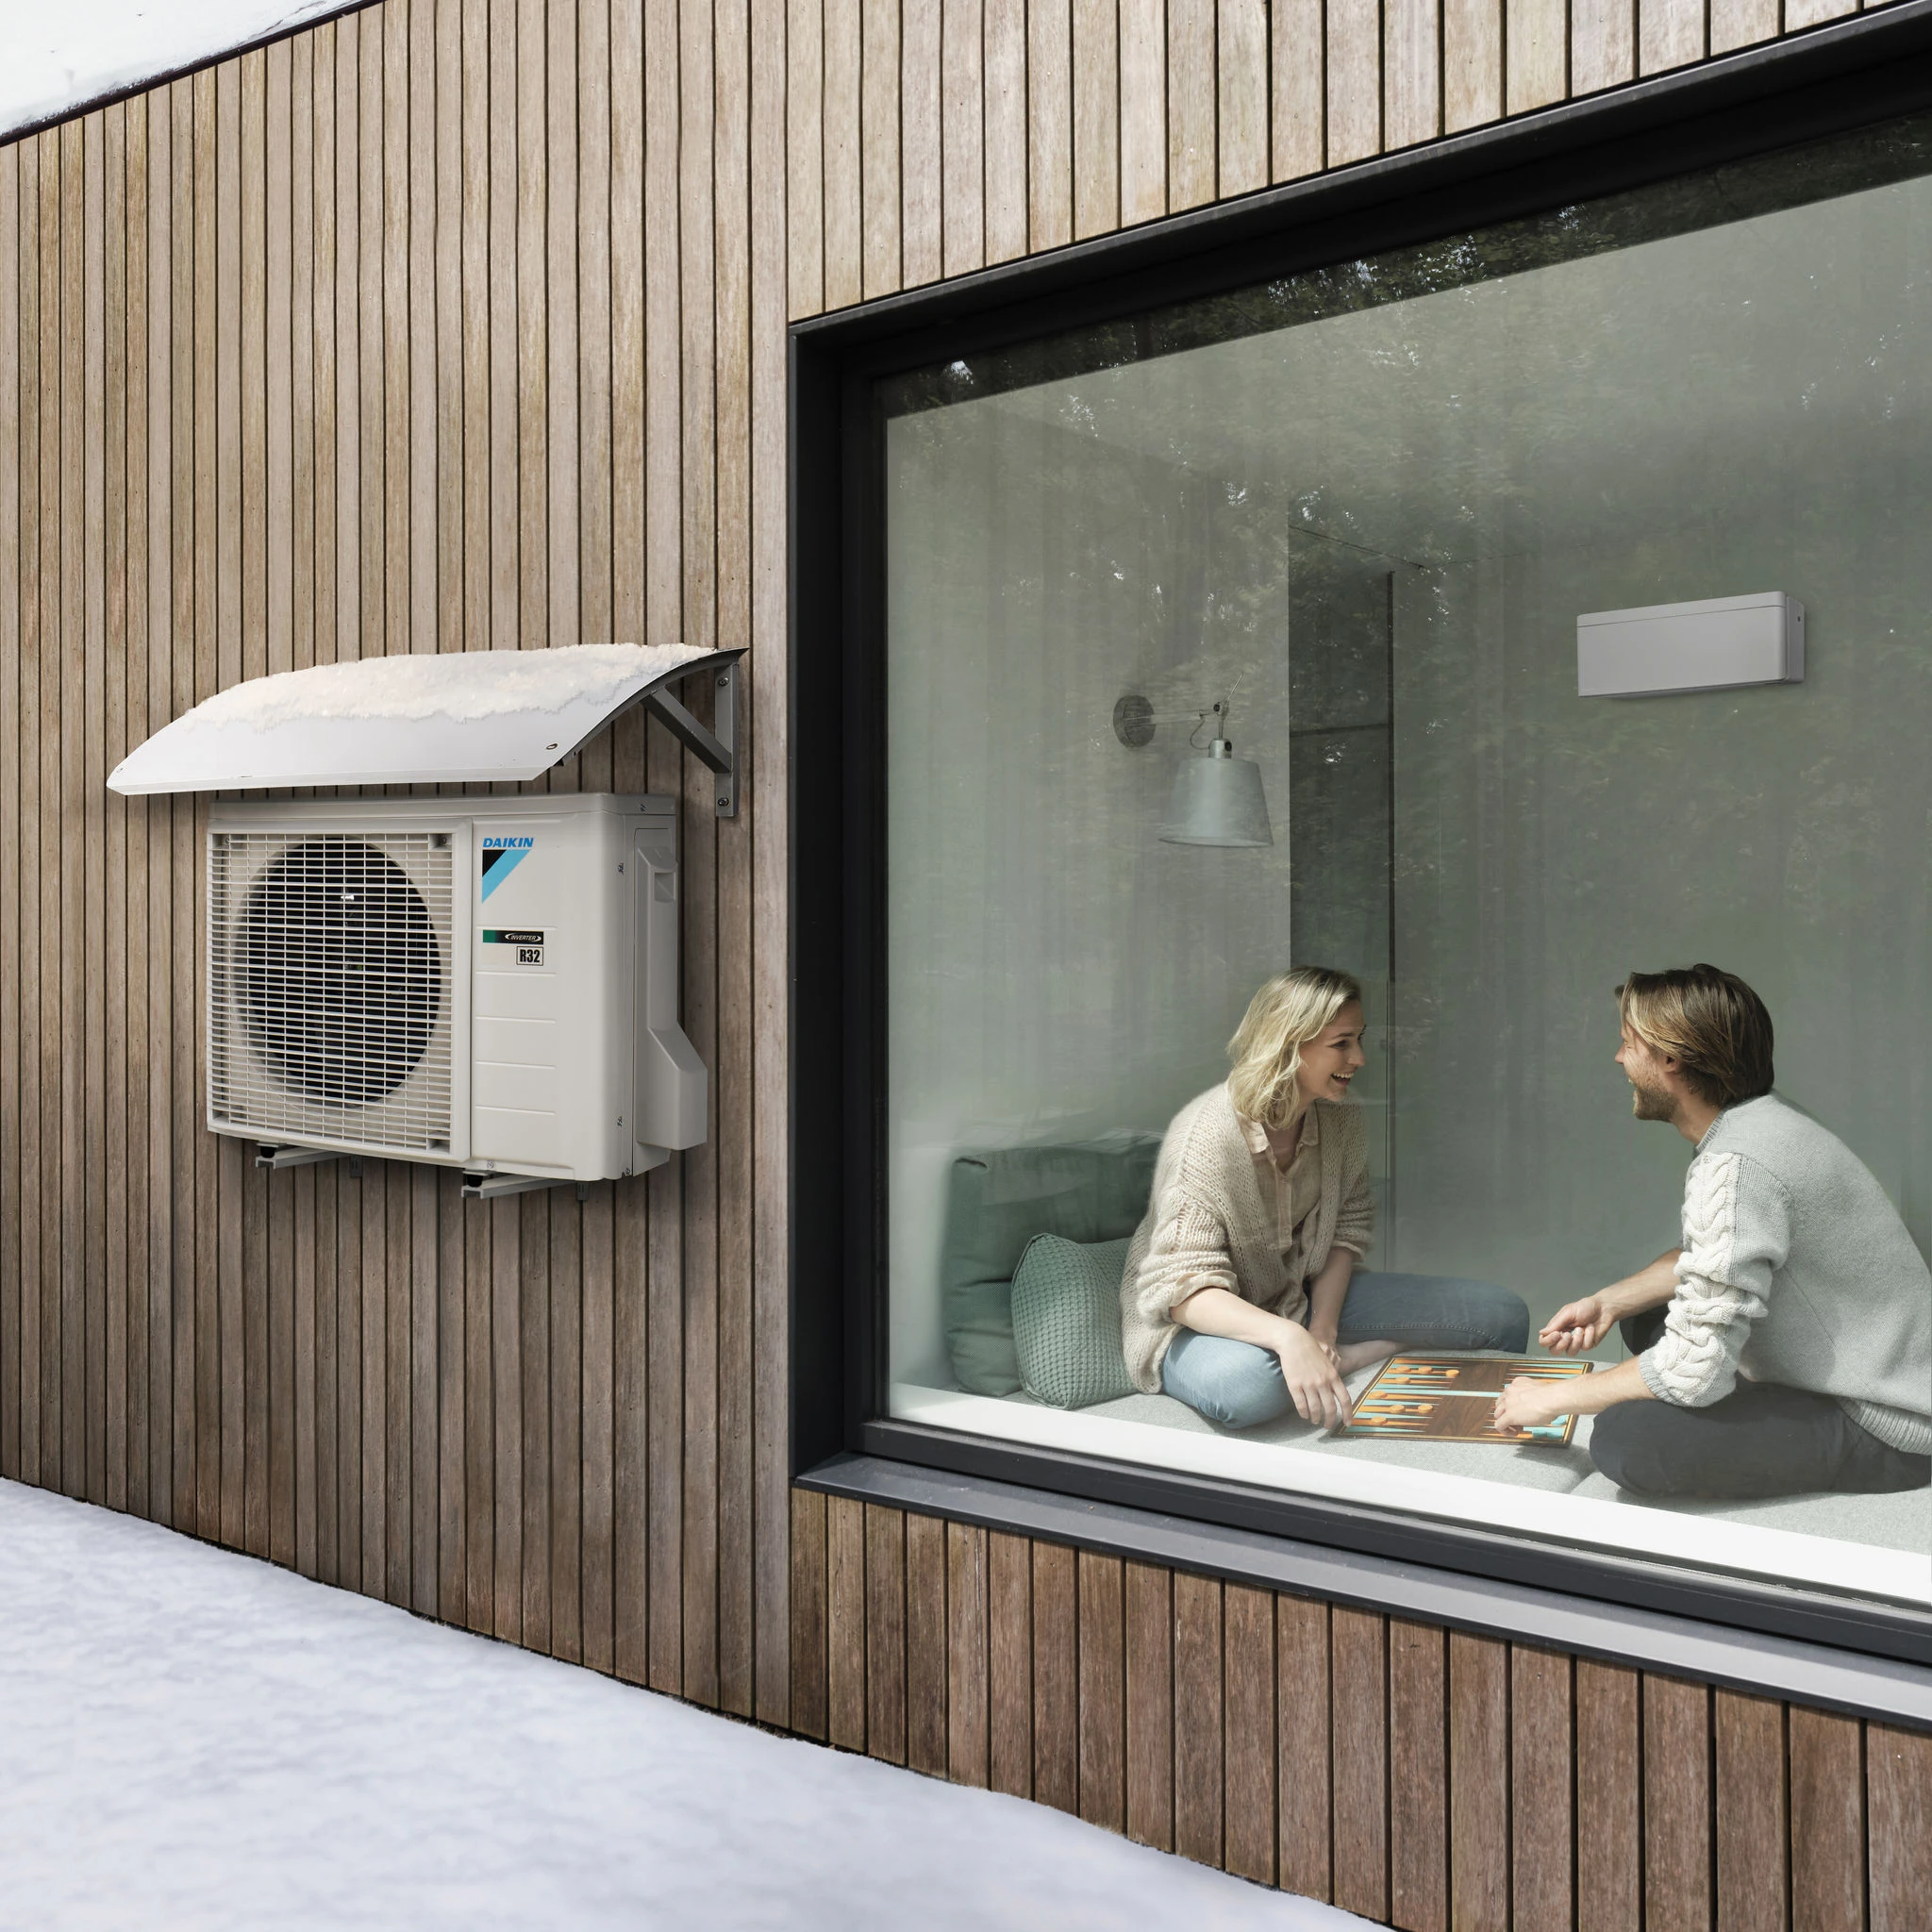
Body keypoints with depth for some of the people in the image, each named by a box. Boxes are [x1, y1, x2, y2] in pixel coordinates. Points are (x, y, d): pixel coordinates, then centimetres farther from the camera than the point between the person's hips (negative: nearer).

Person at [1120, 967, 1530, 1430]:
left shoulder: (1340, 1119, -4)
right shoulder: (1206, 1135, -25)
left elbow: (1347, 1230, 5)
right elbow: (1187, 1289, -29)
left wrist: (1323, 1328, -13)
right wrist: (1288, 1338, -44)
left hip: (1302, 1299, 6)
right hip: (1197, 1321, -6)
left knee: (1503, 1315, -2)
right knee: (1246, 1383, -45)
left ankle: (1339, 1358, -9)